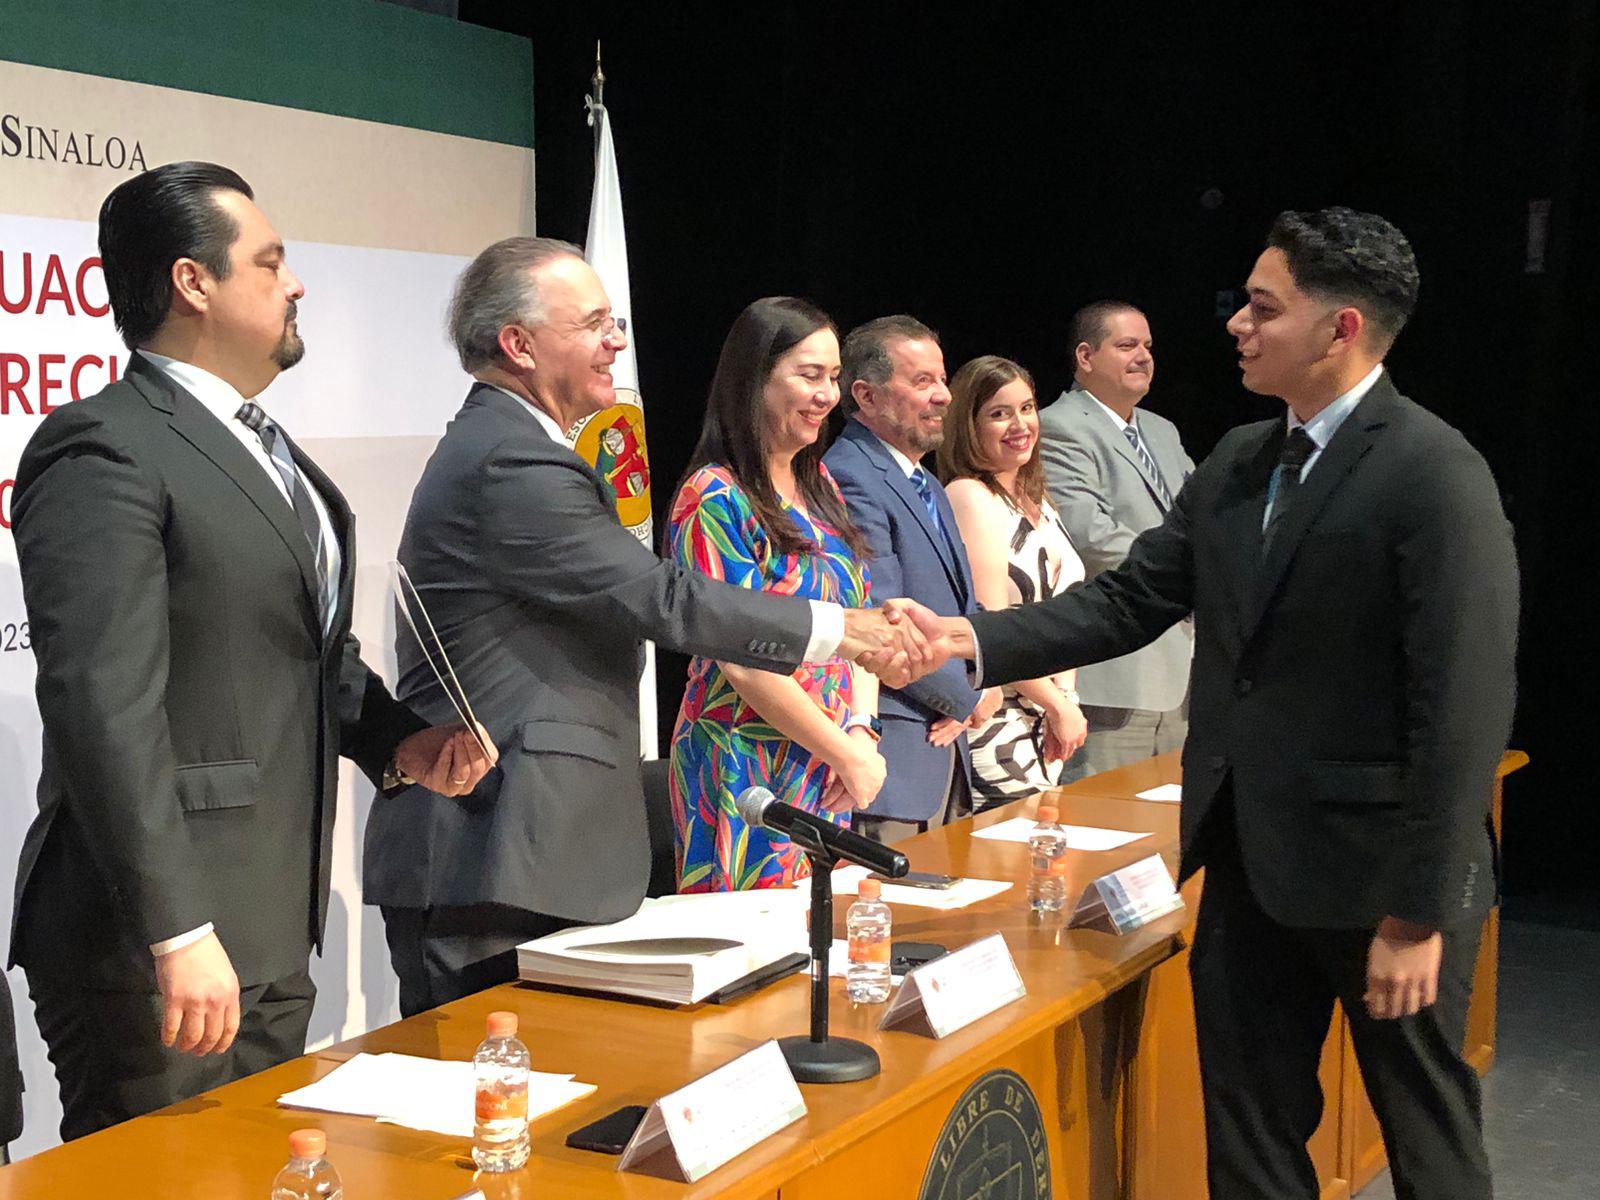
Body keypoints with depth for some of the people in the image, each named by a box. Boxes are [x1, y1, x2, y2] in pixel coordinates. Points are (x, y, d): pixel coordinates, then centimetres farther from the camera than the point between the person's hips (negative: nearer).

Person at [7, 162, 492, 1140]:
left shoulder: (265, 451, 18)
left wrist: (395, 739, 6)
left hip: (274, 934, 9)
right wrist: (177, 934, -26)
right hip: (156, 949, -9)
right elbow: (107, 707, -22)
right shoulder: (106, 448, -14)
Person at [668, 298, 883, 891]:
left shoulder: (819, 485, 11)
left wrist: (862, 731, -5)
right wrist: (846, 755, -12)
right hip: (750, 771, -7)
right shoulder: (715, 499, -13)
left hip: (830, 773, 7)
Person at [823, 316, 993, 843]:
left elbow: (964, 604, 21)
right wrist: (968, 698, -7)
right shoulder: (849, 480, -14)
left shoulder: (927, 486, 19)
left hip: (946, 745, 10)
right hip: (889, 756, -10)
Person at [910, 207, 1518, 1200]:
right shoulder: (1239, 462, 8)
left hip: (1376, 871, -7)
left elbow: (1466, 711, -19)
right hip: (1253, 859, 7)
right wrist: (974, 640, -6)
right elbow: (1130, 601, 8)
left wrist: (1418, 914, -20)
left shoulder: (1436, 476, -16)